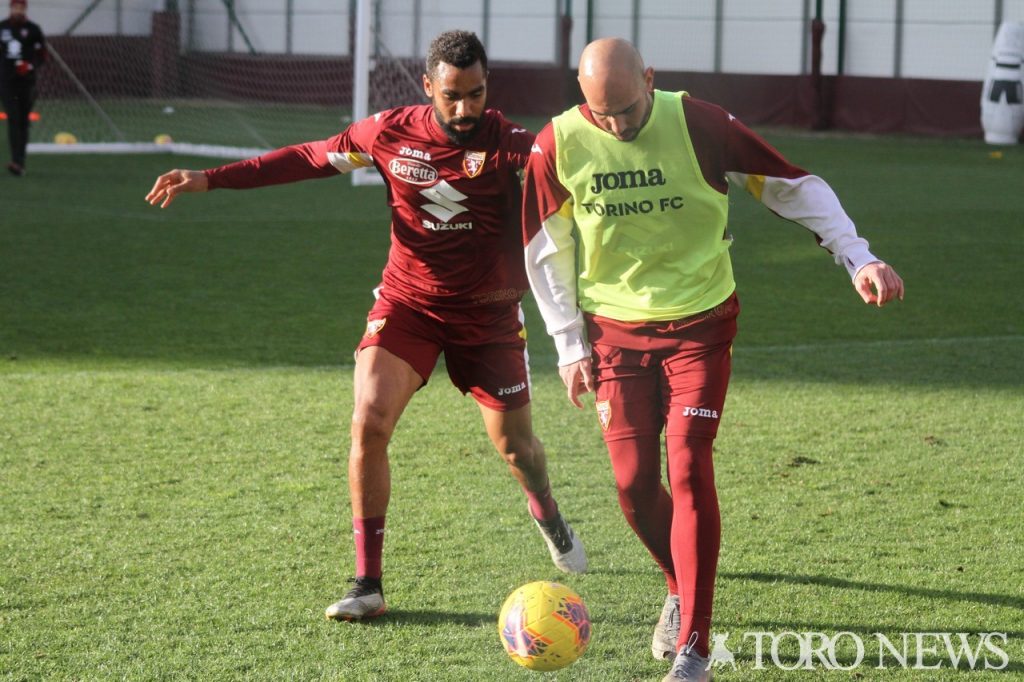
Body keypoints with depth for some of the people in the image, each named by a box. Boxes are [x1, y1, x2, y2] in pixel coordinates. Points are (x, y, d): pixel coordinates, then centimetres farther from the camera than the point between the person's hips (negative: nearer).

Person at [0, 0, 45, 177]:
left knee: (23, 121, 5)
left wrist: (30, 66, -17)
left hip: (26, 81, 0)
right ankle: (17, 161, -20)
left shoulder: (33, 29, 3)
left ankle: (19, 161, 14)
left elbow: (42, 55, 2)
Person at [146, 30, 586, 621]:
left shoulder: (507, 141, -15)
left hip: (489, 312, -1)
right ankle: (368, 585, -9)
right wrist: (211, 179, 2)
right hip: (408, 301, 1)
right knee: (369, 423, -18)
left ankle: (551, 521, 47)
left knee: (515, 443, 9)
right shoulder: (391, 132, -9)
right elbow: (310, 158, 2)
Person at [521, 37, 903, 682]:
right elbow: (546, 250, 4)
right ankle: (683, 588, 32)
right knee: (634, 482, 1)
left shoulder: (699, 125, -15)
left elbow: (795, 186, -6)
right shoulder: (558, 146, -10)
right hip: (615, 332, 2)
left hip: (699, 324, -2)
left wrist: (859, 258, -13)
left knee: (689, 467, -13)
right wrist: (571, 345, 2)